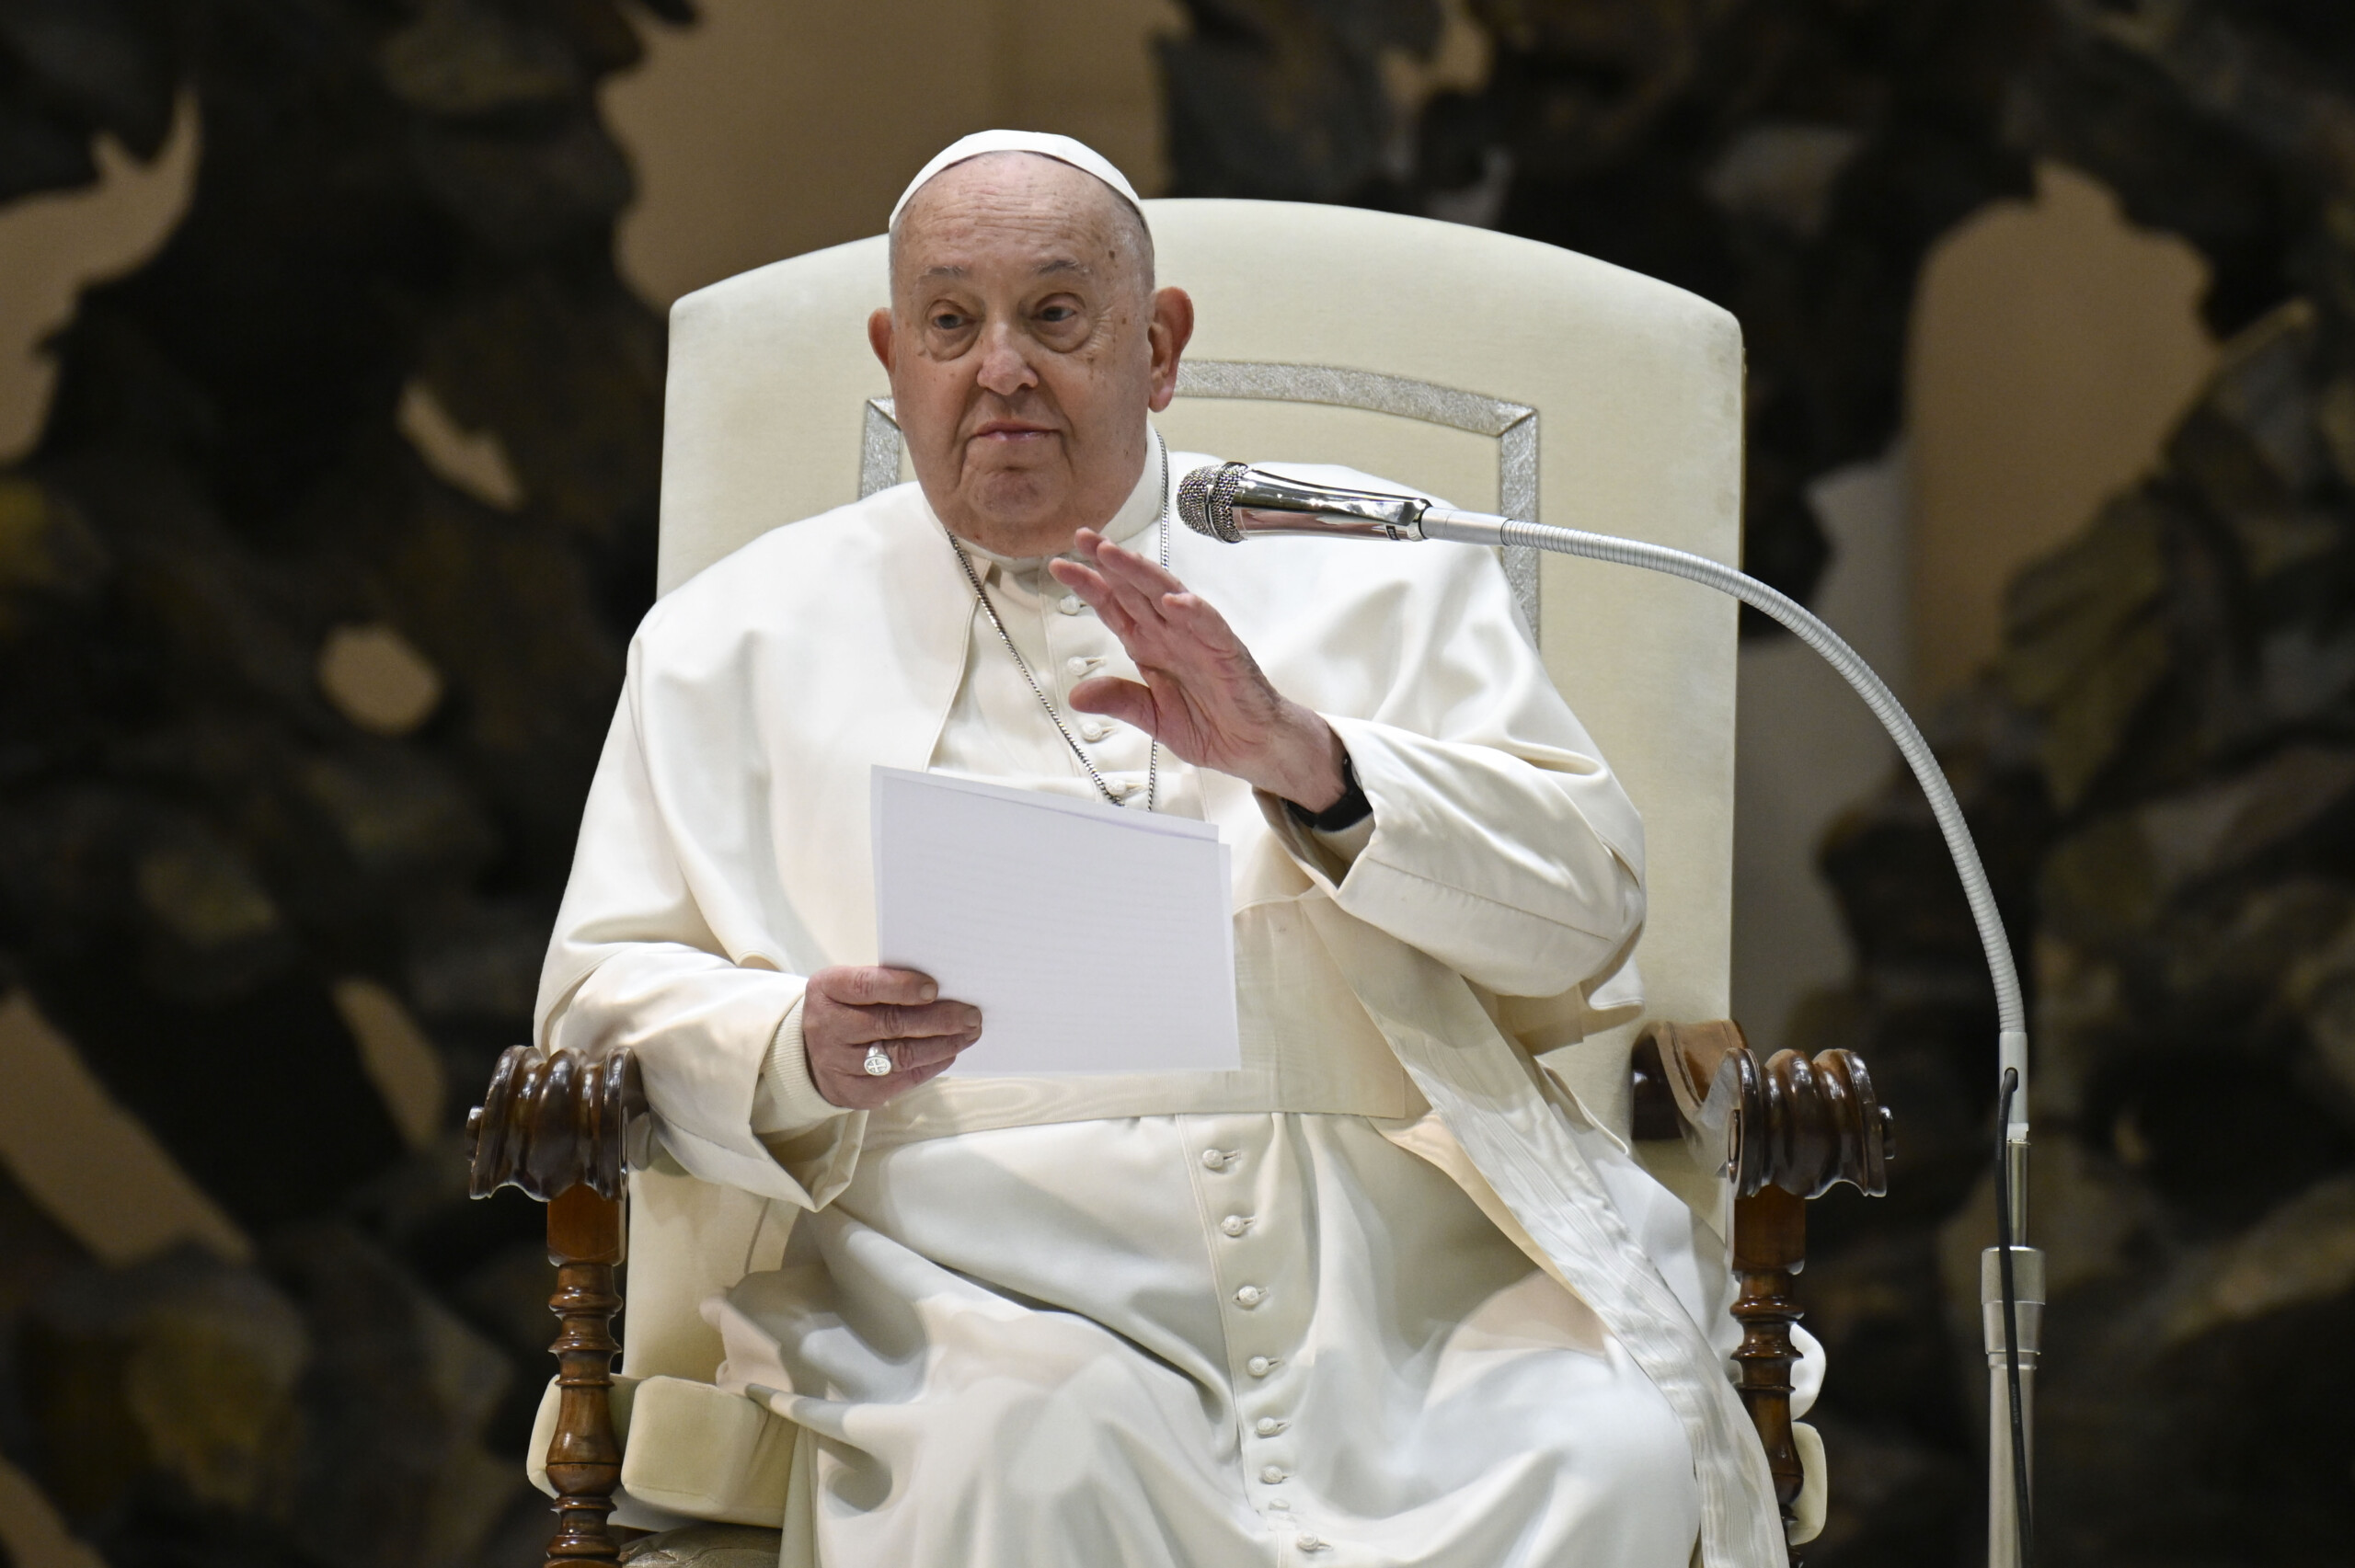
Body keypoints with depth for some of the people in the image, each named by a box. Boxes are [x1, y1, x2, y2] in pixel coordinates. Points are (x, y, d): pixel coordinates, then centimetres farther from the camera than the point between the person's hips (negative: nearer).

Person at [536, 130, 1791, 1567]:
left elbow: (1591, 902, 7)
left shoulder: (1379, 574, 17)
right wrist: (800, 1056, -10)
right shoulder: (745, 638, 18)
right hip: (990, 1276, -1)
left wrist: (1305, 761, -11)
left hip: (1411, 1272, 1)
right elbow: (607, 992, 14)